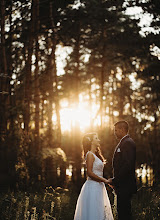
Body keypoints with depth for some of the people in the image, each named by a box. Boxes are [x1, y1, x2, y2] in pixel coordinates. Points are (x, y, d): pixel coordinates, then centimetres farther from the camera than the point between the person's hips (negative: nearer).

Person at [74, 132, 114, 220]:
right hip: (92, 187, -9)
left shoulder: (96, 155, 16)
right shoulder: (90, 155, -12)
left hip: (98, 186, 9)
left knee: (101, 213, 10)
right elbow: (89, 173, -19)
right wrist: (105, 180, -15)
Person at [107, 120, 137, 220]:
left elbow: (128, 165, -22)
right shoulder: (123, 143, 19)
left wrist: (114, 180, -17)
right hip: (123, 186, 10)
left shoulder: (128, 143, -13)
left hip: (125, 186, -10)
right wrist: (114, 180, 12)